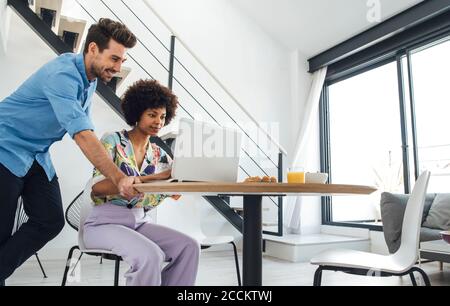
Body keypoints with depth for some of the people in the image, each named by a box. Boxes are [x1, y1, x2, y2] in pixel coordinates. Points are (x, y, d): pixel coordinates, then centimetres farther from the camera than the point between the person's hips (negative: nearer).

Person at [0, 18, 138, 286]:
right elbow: (81, 134, -36)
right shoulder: (63, 73, -26)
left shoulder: (90, 80, 3)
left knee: (51, 222, -2)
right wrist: (118, 178, -40)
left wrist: (110, 170, 3)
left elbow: (85, 129, 10)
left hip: (38, 155, 8)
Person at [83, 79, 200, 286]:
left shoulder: (159, 155, 9)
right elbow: (97, 187, -19)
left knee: (189, 246, -16)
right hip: (104, 222, -5)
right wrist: (152, 177, -26)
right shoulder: (113, 141, -5)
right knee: (151, 255, -30)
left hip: (139, 222, 5)